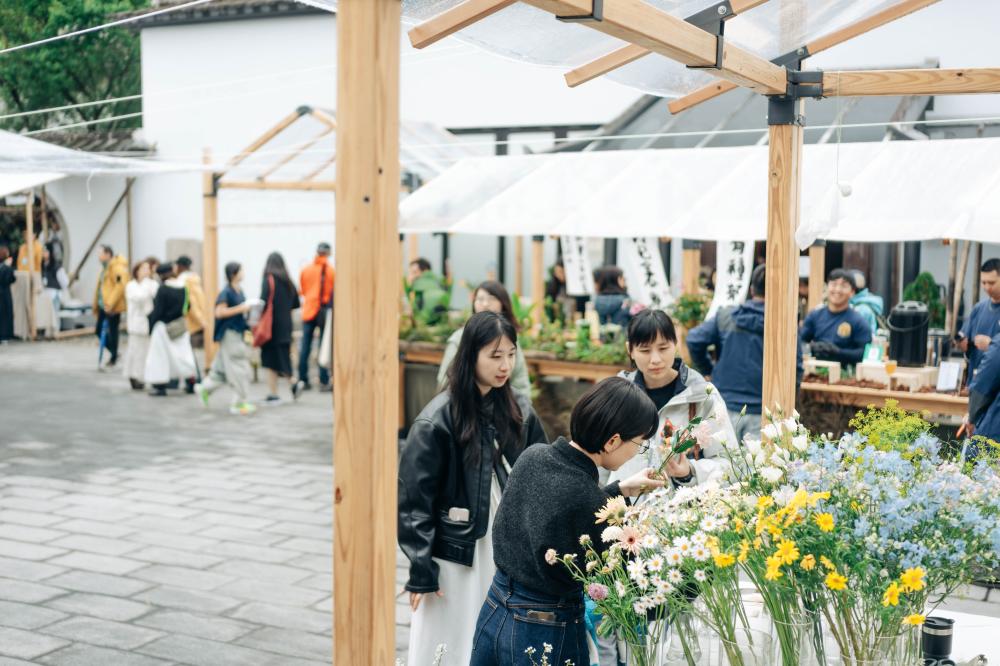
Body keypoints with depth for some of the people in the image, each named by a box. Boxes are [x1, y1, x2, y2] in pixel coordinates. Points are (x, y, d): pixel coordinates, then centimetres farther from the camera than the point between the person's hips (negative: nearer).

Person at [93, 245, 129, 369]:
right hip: (103, 306, 10)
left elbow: (121, 286, -24)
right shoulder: (105, 267, 16)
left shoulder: (117, 268, -15)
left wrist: (110, 303, -25)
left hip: (113, 307, -10)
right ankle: (113, 352, 25)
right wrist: (96, 304, 18)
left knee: (112, 331, -2)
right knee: (99, 330, 11)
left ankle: (113, 358, 9)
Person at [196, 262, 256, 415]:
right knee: (237, 368, -4)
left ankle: (205, 388, 31)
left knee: (223, 367, 16)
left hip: (238, 332, 8)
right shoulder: (226, 293, -15)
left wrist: (248, 309, 3)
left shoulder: (239, 292, 10)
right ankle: (239, 402, 2)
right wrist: (241, 308, -20)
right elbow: (219, 312, -20)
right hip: (229, 333, -8)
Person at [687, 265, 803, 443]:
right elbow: (795, 370, -5)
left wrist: (706, 369, 11)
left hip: (726, 407, 2)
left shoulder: (725, 316, 2)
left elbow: (694, 340, -3)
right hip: (762, 412, -1)